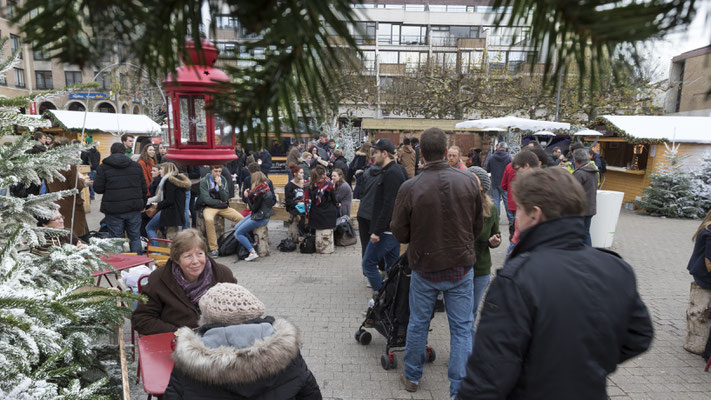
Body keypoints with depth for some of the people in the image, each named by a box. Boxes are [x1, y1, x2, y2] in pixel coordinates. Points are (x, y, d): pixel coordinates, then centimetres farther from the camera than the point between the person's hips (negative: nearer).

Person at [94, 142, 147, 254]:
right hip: (134, 208, 3)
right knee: (135, 237, 11)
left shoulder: (103, 167, -3)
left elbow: (98, 189, -6)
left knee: (115, 239, 5)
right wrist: (143, 204, 19)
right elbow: (144, 188, 7)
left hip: (114, 210, -2)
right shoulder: (136, 166, 6)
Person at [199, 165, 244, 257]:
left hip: (223, 207, 4)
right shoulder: (204, 181, -4)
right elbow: (206, 199, -11)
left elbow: (225, 199, -5)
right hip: (209, 207, -4)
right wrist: (220, 202, -2)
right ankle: (213, 248, -29)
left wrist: (220, 185, -15)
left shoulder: (223, 180, 6)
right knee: (209, 220, -38)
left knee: (240, 218, -18)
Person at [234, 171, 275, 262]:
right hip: (260, 214, 10)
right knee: (236, 227, 14)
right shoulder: (266, 188, 6)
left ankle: (253, 252, -11)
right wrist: (250, 194, 0)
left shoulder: (260, 192, -22)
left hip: (260, 218, -10)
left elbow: (254, 208, -17)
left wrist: (247, 197, -7)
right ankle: (251, 243, 11)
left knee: (237, 234, -7)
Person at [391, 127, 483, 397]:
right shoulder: (468, 182, -10)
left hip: (425, 267, 0)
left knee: (418, 324, 18)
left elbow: (399, 233, -8)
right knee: (462, 329, 13)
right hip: (461, 266, 1)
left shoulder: (409, 188, -18)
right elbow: (478, 225, 2)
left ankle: (412, 377, 37)